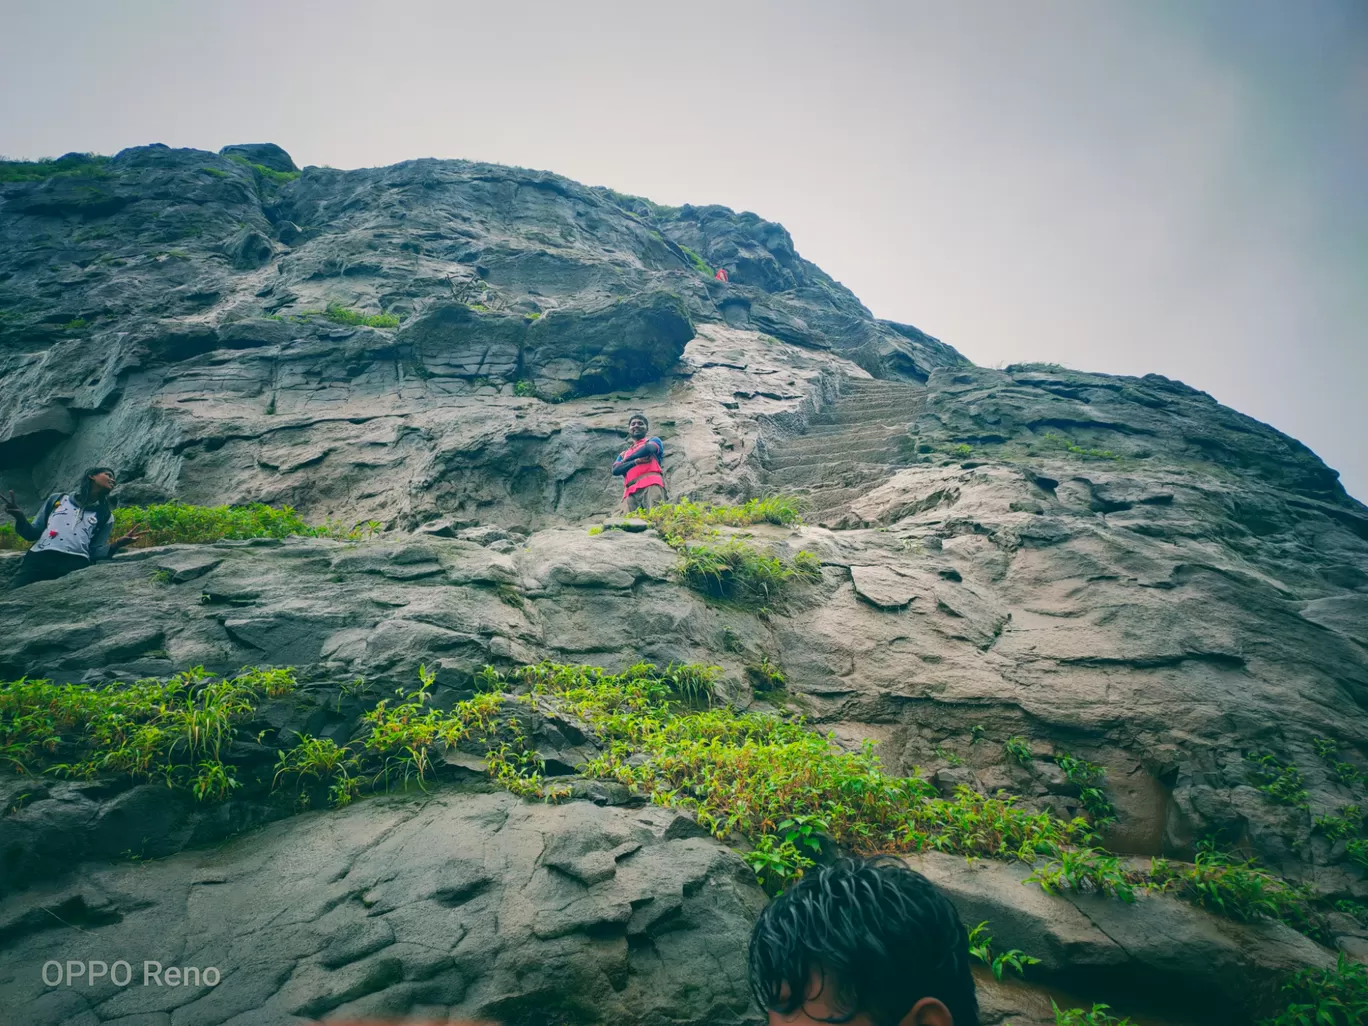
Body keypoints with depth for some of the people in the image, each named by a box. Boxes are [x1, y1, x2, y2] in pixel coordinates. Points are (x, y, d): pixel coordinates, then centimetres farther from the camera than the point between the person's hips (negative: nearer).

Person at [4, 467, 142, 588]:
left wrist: (117, 544, -2)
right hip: (38, 558, 0)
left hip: (75, 563, 0)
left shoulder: (106, 517, 24)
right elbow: (33, 534, 23)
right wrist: (20, 518, 2)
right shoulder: (58, 499, 24)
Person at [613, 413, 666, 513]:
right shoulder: (624, 454, 34)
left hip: (651, 484, -3)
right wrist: (636, 461, -1)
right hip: (631, 491, 4)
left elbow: (648, 449, 1)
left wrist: (626, 460, 14)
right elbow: (616, 470, 14)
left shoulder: (653, 441, 26)